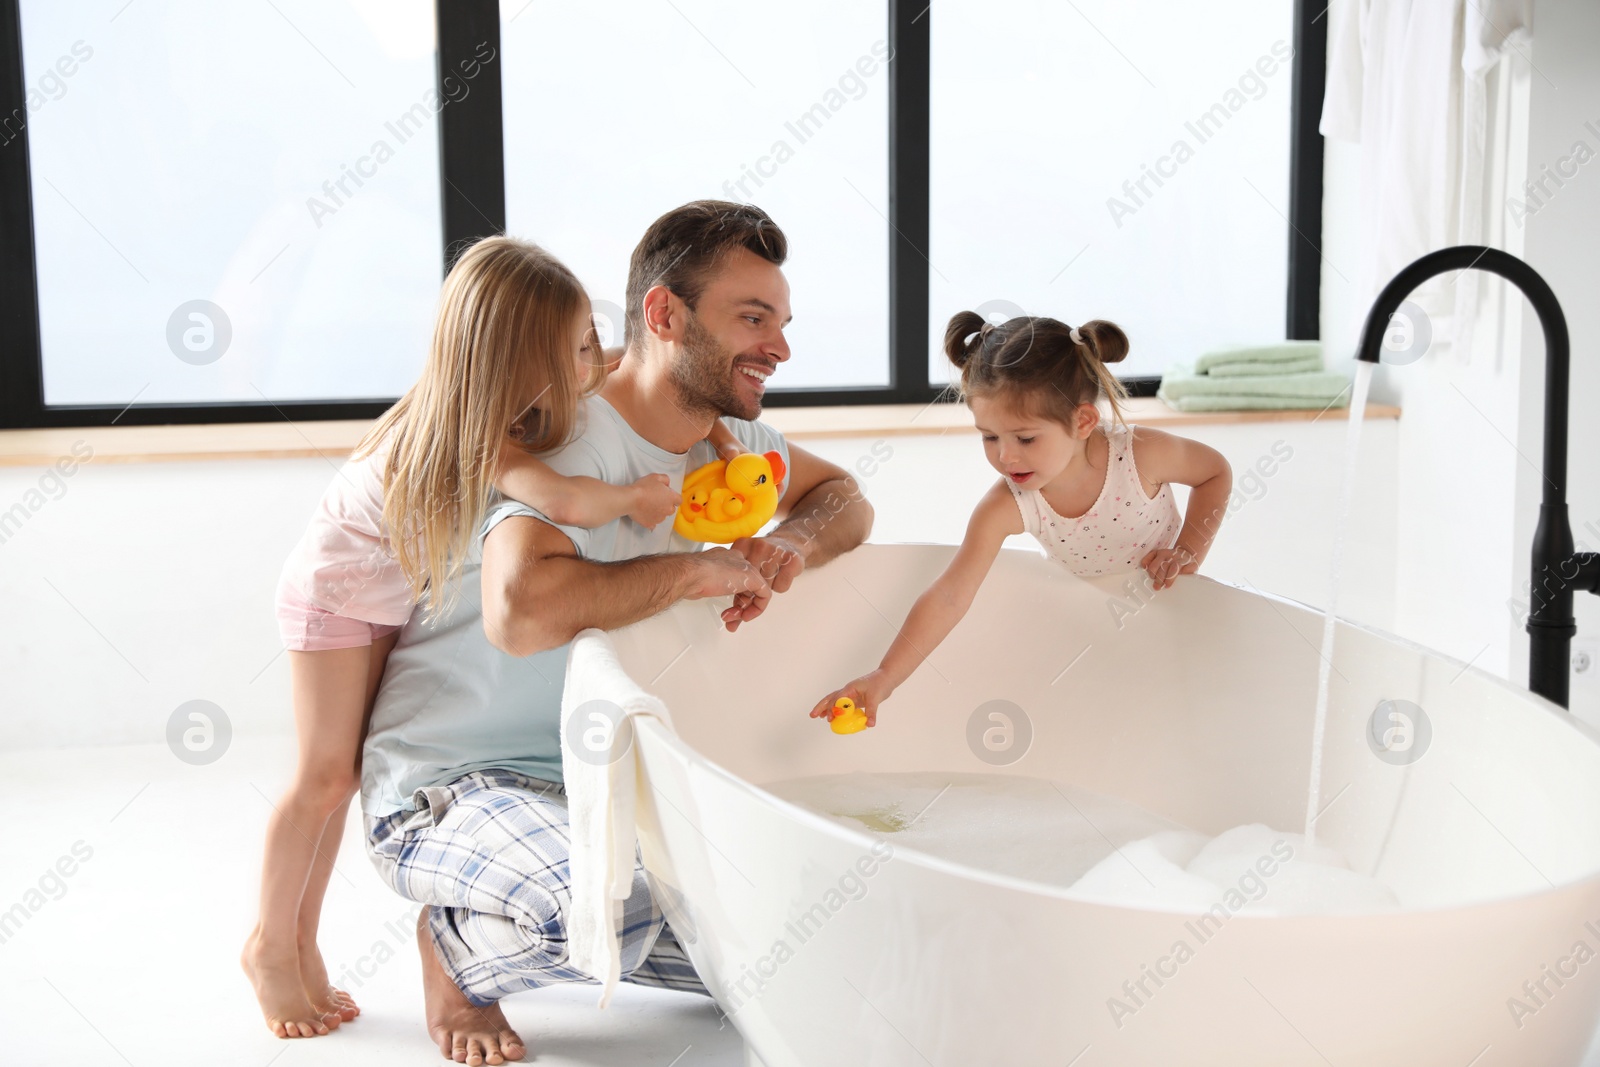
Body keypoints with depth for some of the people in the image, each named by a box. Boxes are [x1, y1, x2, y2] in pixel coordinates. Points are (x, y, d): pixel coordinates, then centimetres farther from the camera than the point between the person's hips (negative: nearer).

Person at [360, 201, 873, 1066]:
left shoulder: (722, 432, 1)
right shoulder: (574, 441, -26)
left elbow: (843, 500, 15)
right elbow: (521, 611, -44)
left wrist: (790, 548, -9)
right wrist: (700, 569, -31)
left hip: (595, 772, 8)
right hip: (443, 788, -8)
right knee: (614, 913, -37)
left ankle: (547, 917, 20)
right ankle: (457, 941, -2)